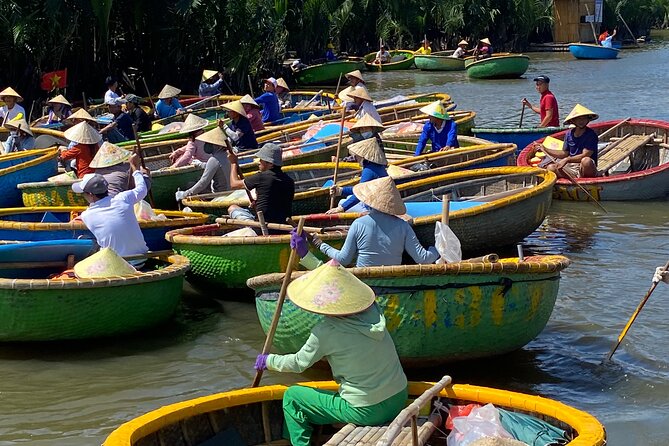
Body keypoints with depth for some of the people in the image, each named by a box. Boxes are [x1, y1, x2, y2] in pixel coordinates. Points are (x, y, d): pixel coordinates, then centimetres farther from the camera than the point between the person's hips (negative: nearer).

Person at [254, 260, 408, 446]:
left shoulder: (325, 332, -19)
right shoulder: (372, 311, -4)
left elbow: (299, 363, -1)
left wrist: (268, 361, 17)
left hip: (366, 412, -6)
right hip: (399, 400, 6)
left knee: (291, 397, 9)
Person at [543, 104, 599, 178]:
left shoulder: (591, 135, -9)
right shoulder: (569, 134, 10)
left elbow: (585, 155, -17)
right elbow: (565, 153, 18)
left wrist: (567, 160, -25)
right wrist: (545, 149, 13)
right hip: (571, 167, 6)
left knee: (586, 161, -39)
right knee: (550, 167, -17)